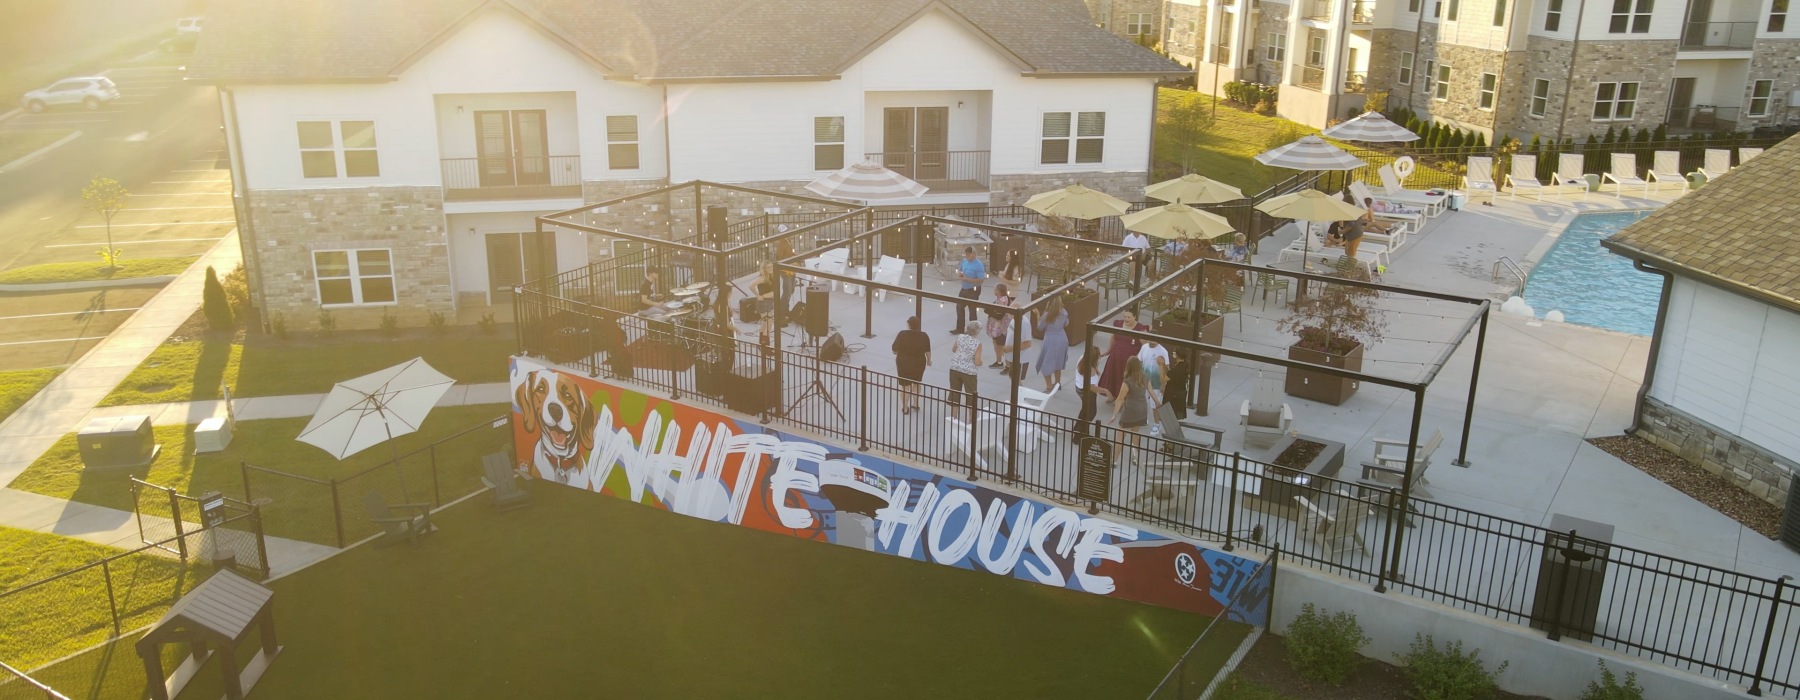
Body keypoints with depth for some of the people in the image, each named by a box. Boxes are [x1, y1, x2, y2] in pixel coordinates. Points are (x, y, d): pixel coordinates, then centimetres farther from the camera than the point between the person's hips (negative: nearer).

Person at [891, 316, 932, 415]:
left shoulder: (902, 335, -18)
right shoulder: (924, 336, -10)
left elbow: (895, 350, -12)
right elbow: (927, 351, 2)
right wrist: (929, 360, 20)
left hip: (904, 364, -2)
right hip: (919, 363, 3)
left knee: (905, 386, 10)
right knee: (916, 384, 23)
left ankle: (905, 408, 16)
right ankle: (915, 405, 32)